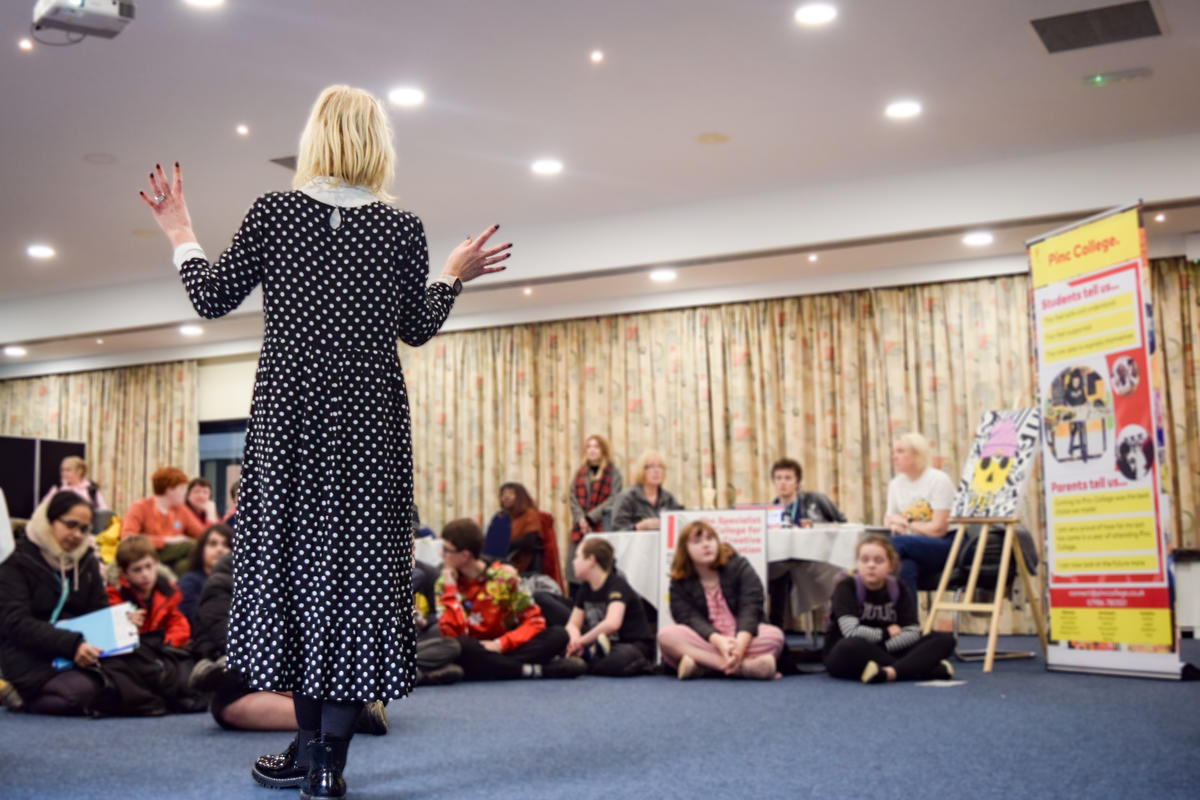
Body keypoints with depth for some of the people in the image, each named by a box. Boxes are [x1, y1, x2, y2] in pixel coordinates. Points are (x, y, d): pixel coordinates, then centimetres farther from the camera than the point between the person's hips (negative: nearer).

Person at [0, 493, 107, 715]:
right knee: (83, 691, -32)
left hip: (79, 650, 6)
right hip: (29, 657, -6)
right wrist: (70, 645, -30)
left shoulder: (87, 561, 12)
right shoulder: (18, 563, -5)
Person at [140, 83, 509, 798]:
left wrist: (181, 234, 21)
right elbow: (417, 330, 7)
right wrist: (455, 276, 23)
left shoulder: (272, 212, 0)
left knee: (288, 552, 12)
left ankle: (311, 737, 20)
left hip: (287, 407, 1)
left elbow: (213, 299, 5)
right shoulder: (403, 227, 0)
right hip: (369, 416, 0)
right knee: (360, 558, 1)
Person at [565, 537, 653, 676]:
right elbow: (573, 624, 8)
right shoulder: (585, 588, 10)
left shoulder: (617, 585, -16)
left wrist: (581, 641, -23)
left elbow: (612, 624, -33)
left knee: (619, 660, -43)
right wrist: (575, 638, -17)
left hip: (634, 644, -7)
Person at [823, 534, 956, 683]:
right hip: (842, 655, -5)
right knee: (853, 645, -42)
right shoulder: (846, 587, -9)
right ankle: (931, 670, -36)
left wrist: (884, 645, -23)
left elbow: (912, 632, -7)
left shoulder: (899, 589, 3)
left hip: (885, 653, 5)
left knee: (945, 640, -11)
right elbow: (851, 631, -22)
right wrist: (886, 633, -8)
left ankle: (890, 672, -39)